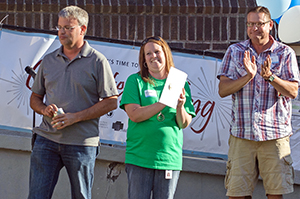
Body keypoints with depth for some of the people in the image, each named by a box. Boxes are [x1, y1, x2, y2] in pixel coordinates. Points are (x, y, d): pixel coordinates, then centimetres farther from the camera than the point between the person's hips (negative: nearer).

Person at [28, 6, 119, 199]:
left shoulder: (97, 61, -1)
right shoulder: (49, 60, 13)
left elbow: (111, 101, -5)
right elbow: (35, 98, 20)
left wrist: (76, 117, -13)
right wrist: (44, 109, -5)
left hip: (81, 143, -3)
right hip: (47, 139, 4)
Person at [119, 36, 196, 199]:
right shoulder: (135, 81, 4)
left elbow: (184, 124, 4)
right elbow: (134, 114, -10)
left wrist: (180, 107, -17)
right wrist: (165, 102, -17)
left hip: (170, 159, 2)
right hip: (139, 157, -2)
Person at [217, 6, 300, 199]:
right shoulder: (235, 52, 9)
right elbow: (223, 90, 1)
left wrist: (269, 76, -18)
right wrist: (248, 76, -15)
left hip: (275, 134, -1)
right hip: (242, 133, 1)